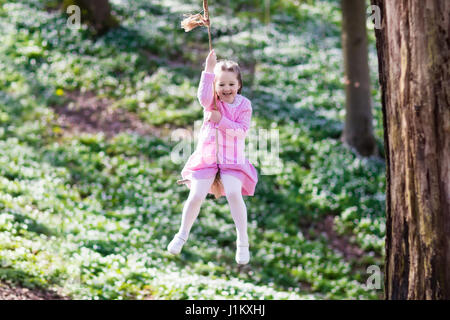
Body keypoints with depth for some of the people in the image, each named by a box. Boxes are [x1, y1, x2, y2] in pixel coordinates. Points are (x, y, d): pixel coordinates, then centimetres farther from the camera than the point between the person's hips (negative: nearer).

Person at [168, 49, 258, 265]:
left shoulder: (244, 105, -3)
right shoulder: (213, 101, -1)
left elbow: (241, 131, -11)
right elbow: (203, 97, -26)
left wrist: (221, 120, -20)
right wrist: (208, 70, -32)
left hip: (232, 159, -1)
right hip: (207, 156, 1)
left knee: (234, 193, -22)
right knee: (196, 196, -5)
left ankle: (243, 241, -9)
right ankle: (182, 235, 19)